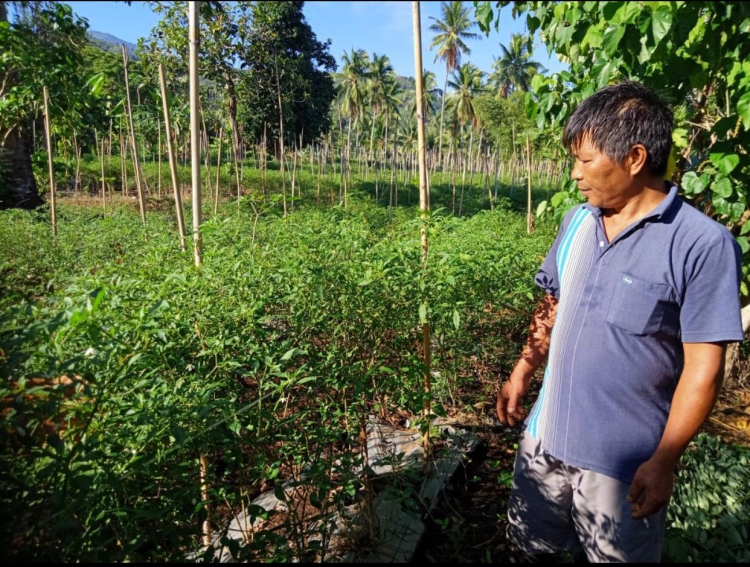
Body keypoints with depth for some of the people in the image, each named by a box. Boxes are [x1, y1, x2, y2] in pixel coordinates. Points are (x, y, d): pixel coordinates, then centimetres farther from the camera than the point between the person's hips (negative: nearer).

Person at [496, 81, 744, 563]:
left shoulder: (704, 245, -18)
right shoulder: (578, 222, 0)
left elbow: (704, 368, -16)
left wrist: (664, 462, -14)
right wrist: (522, 373, 8)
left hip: (624, 462, -5)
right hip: (545, 438, 6)